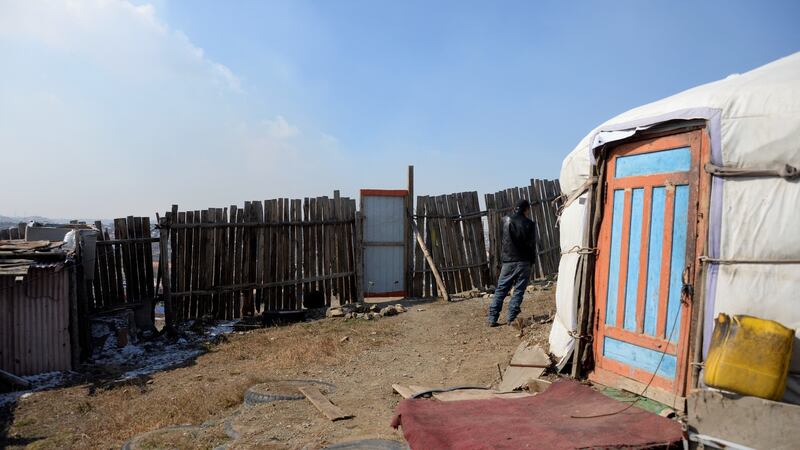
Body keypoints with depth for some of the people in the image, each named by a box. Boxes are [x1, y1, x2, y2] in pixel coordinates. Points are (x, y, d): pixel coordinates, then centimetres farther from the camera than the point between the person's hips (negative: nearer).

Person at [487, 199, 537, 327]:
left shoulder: (505, 221, 2)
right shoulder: (529, 224, -4)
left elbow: (503, 241, 6)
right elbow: (532, 245, -3)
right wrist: (532, 261, 6)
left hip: (508, 261, 2)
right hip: (523, 262, -2)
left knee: (500, 289, 7)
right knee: (519, 290, 5)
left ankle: (492, 318, 5)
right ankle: (510, 317, -1)